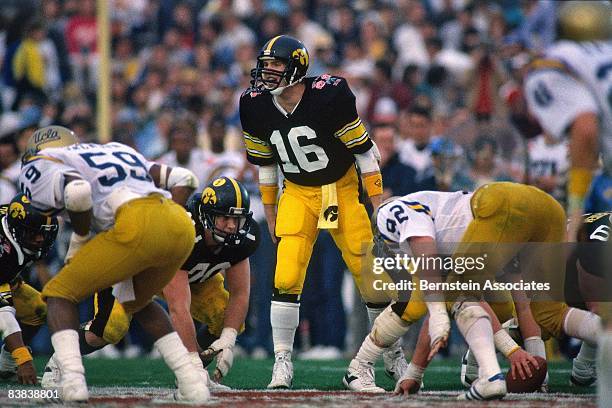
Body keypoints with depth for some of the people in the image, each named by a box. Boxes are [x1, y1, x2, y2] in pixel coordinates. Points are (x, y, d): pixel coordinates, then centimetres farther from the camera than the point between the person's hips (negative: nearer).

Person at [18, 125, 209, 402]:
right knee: (135, 301, 31)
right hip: (182, 226, 7)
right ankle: (191, 381, 17)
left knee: (60, 294, 11)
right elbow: (185, 179, 29)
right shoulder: (118, 151, 37)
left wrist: (78, 243, 8)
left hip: (137, 224, -7)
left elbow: (77, 192, -8)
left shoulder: (41, 168, 15)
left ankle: (71, 379, -11)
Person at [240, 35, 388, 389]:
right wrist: (270, 213, 12)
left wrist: (379, 203, -11)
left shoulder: (329, 96, -22)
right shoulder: (256, 106, -9)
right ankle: (283, 360, -3)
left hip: (344, 190, -3)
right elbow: (266, 163, 7)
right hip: (298, 194, 3)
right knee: (286, 279, -12)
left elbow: (363, 150, -13)